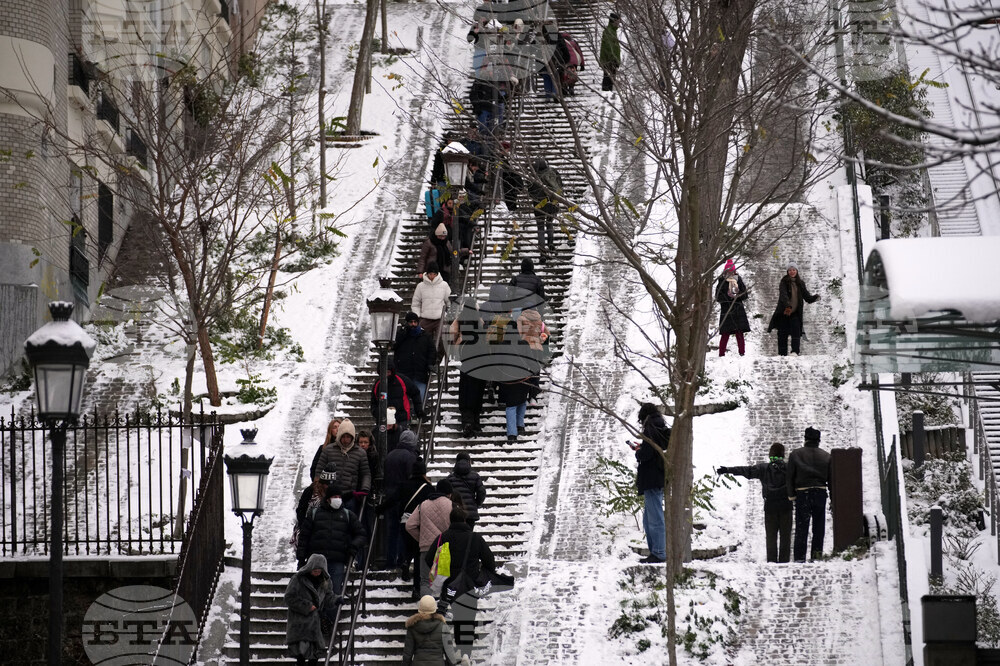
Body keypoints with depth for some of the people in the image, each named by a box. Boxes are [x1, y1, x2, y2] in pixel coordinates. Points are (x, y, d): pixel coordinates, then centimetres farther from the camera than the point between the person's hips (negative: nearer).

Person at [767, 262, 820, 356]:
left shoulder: (800, 283, 11)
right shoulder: (784, 282, -2)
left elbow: (807, 297, 9)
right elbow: (783, 295, -18)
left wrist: (815, 298, -14)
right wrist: (788, 306, -36)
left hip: (795, 313, 2)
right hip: (784, 313, -2)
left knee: (796, 331, -15)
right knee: (783, 334, -1)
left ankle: (795, 351, -20)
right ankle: (782, 354, 5)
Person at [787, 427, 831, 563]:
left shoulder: (795, 454, -1)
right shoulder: (826, 456, 5)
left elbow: (790, 476, -2)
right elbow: (831, 479, 6)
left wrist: (791, 495, 5)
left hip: (802, 493, -1)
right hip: (820, 493, 1)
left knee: (801, 527, 2)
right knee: (819, 526, 12)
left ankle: (799, 557, -2)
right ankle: (817, 553, 5)